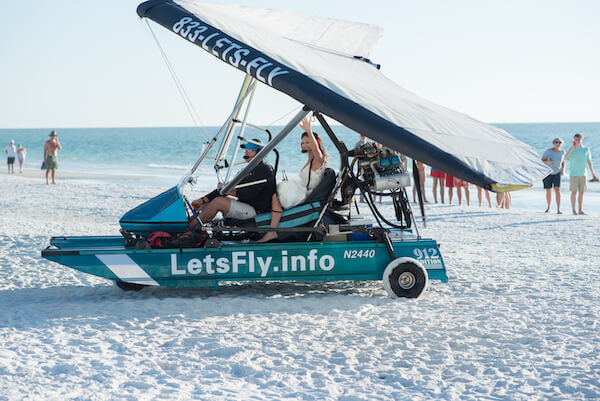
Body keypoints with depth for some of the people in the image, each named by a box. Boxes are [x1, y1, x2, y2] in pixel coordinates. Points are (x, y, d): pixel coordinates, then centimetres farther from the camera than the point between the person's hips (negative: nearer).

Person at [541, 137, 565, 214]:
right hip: (547, 173, -1)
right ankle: (548, 207, 29)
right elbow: (542, 160, -6)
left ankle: (558, 209, -20)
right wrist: (547, 162, -28)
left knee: (557, 189, -18)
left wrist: (563, 170, -4)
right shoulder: (548, 151, -13)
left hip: (557, 173, 1)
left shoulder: (562, 152, -4)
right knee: (548, 191, 4)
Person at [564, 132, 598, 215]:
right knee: (574, 192, -4)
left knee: (581, 192, 5)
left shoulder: (586, 149, 7)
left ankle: (580, 210, 11)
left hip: (583, 174, 3)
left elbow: (589, 162, 10)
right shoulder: (572, 150, -1)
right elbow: (565, 158, -17)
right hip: (573, 174, -3)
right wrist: (572, 148, -25)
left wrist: (593, 173, 8)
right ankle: (573, 210, 3)